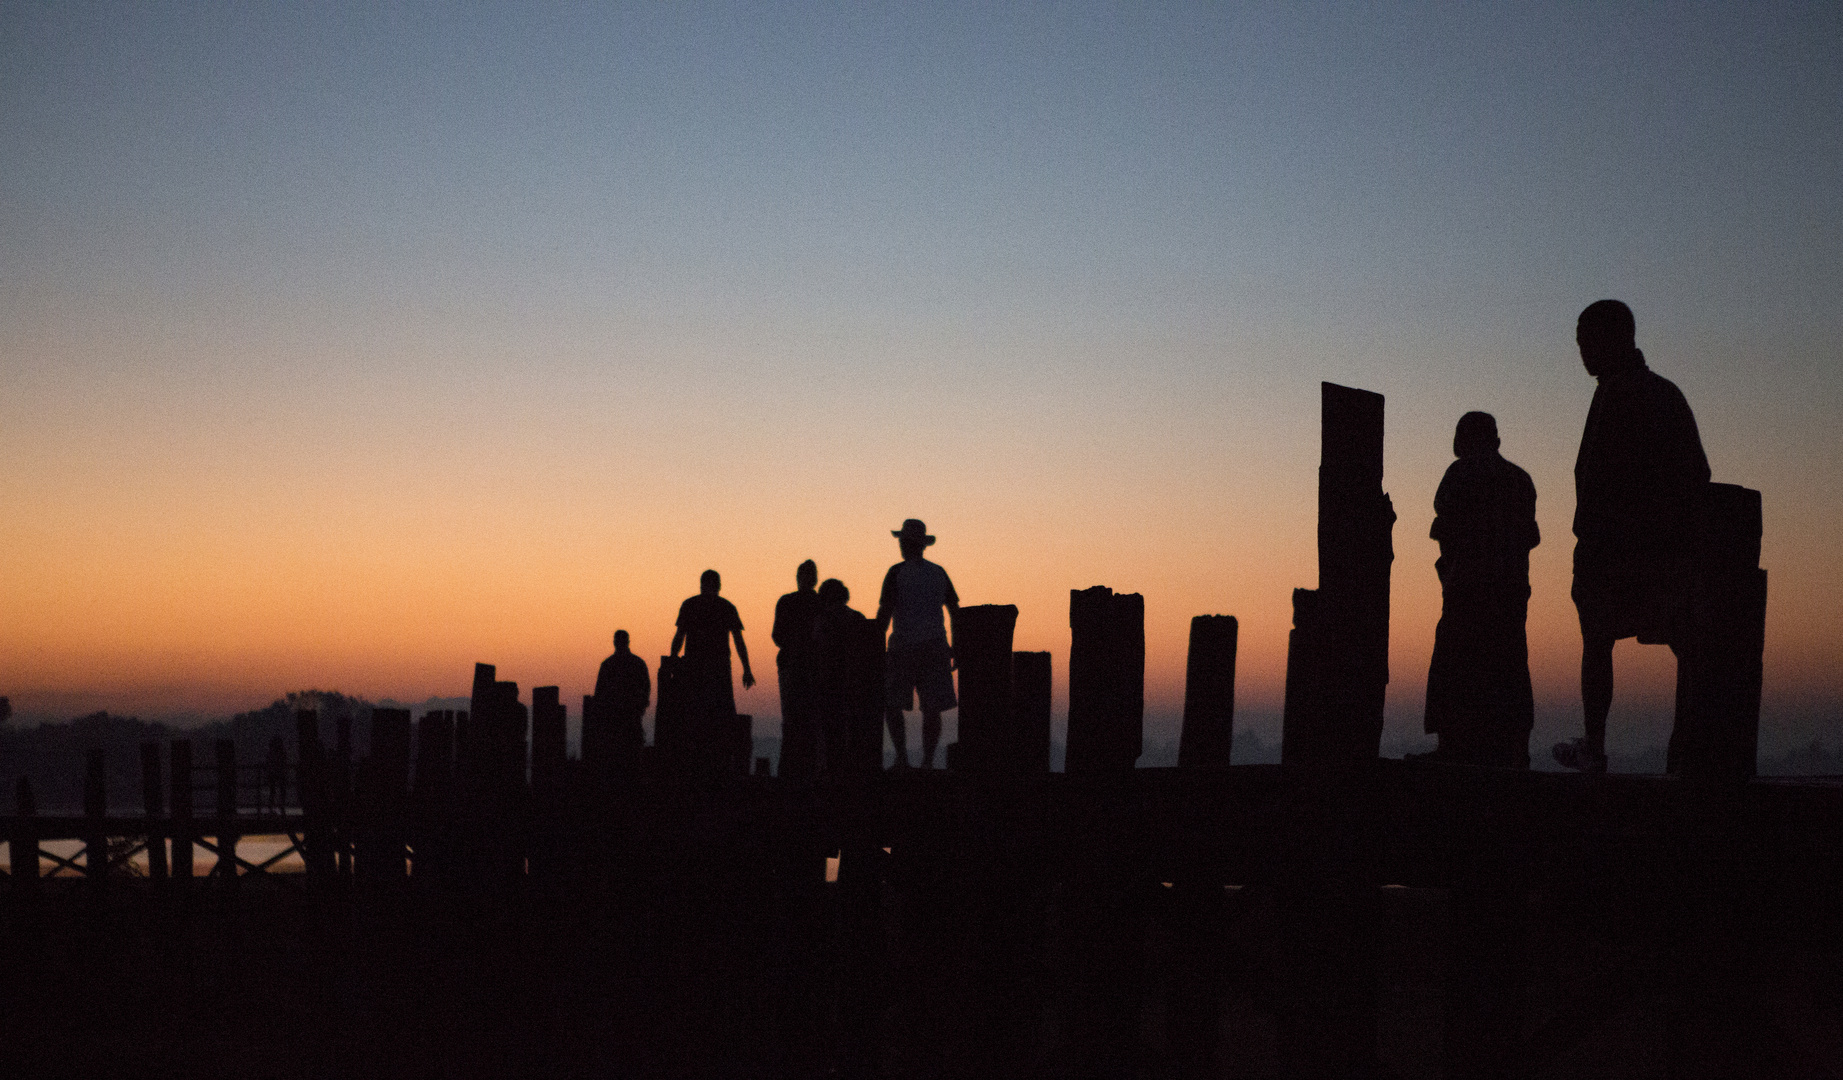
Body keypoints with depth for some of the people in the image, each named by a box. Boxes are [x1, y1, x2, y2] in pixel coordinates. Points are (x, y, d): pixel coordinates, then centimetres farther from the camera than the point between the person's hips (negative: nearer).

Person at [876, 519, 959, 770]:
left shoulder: (897, 573, -5)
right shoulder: (938, 573, 9)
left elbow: (885, 612, -10)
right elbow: (956, 610, 11)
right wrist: (956, 650, 17)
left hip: (904, 647, -4)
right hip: (935, 648, 4)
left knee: (892, 705, 6)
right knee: (932, 708, 5)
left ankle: (902, 757, -5)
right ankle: (928, 761, 2)